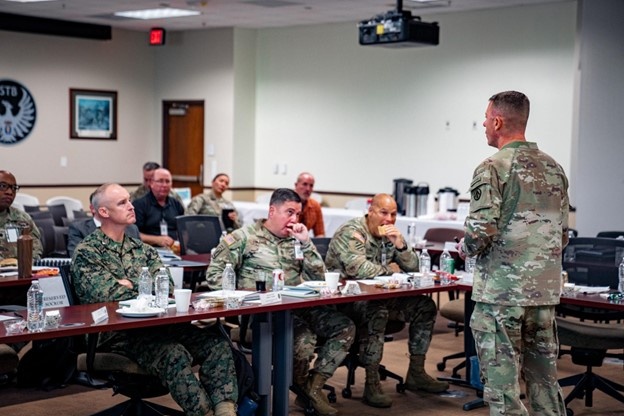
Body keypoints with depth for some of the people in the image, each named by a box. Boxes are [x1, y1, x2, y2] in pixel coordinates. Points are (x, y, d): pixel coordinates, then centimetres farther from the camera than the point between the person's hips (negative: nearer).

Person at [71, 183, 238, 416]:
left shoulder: (142, 249, 21)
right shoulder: (86, 252, 1)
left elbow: (166, 287, 9)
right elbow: (104, 295, -13)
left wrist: (129, 284, -4)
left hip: (158, 324, 6)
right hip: (119, 334, -6)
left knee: (217, 345, -18)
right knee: (174, 354, -34)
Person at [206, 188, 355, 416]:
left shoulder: (296, 239, 18)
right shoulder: (244, 237, 4)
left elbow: (319, 277, 11)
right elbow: (215, 274, -1)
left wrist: (305, 243, 1)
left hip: (299, 306, 6)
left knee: (345, 327, -14)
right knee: (303, 340, -32)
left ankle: (313, 386, -7)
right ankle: (303, 386, 1)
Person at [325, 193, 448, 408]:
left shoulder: (389, 234, 8)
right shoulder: (351, 232, -15)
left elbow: (413, 268, 6)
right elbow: (357, 269, -31)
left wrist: (400, 245, -14)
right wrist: (388, 269, -13)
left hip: (377, 295, 8)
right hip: (343, 298, -8)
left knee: (425, 306, 0)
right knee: (376, 311, -37)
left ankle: (416, 373, 9)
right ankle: (372, 383, -29)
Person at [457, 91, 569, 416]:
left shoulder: (493, 168, -11)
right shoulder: (553, 168, 11)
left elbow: (482, 231, -18)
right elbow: (563, 233, 15)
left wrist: (465, 248, 2)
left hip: (500, 292, -7)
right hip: (545, 291, 7)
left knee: (502, 383, 0)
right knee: (545, 380, 13)